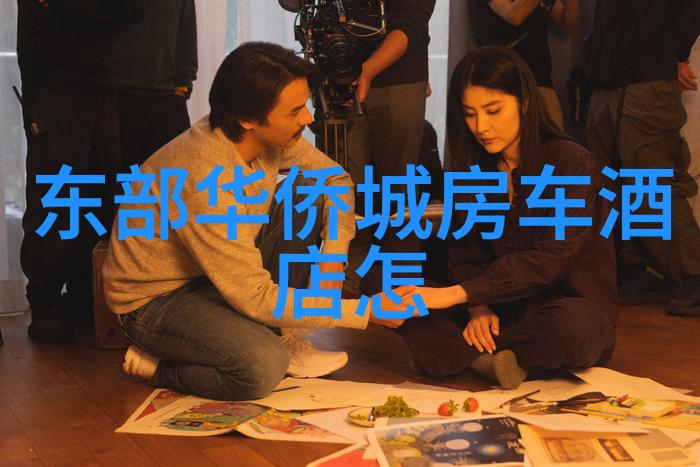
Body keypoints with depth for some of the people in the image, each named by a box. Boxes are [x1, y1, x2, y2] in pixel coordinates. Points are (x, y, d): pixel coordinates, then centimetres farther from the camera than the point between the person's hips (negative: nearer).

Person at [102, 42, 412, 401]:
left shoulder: (271, 137, -13)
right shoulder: (205, 180, -35)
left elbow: (335, 177, 6)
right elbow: (257, 299, -31)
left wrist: (334, 251, -12)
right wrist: (367, 311, -27)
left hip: (224, 271, 8)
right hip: (154, 299, -8)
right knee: (263, 368, -33)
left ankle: (275, 336, 2)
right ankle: (153, 365, -3)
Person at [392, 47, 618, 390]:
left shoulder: (571, 164, -13)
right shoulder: (470, 168, 7)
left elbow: (548, 259, -23)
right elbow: (466, 253, 4)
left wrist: (457, 294, -30)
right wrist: (478, 308, -18)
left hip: (572, 304, -4)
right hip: (503, 307, 5)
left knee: (568, 326, -40)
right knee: (404, 303, -15)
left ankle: (470, 354, -17)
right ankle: (494, 358, -28)